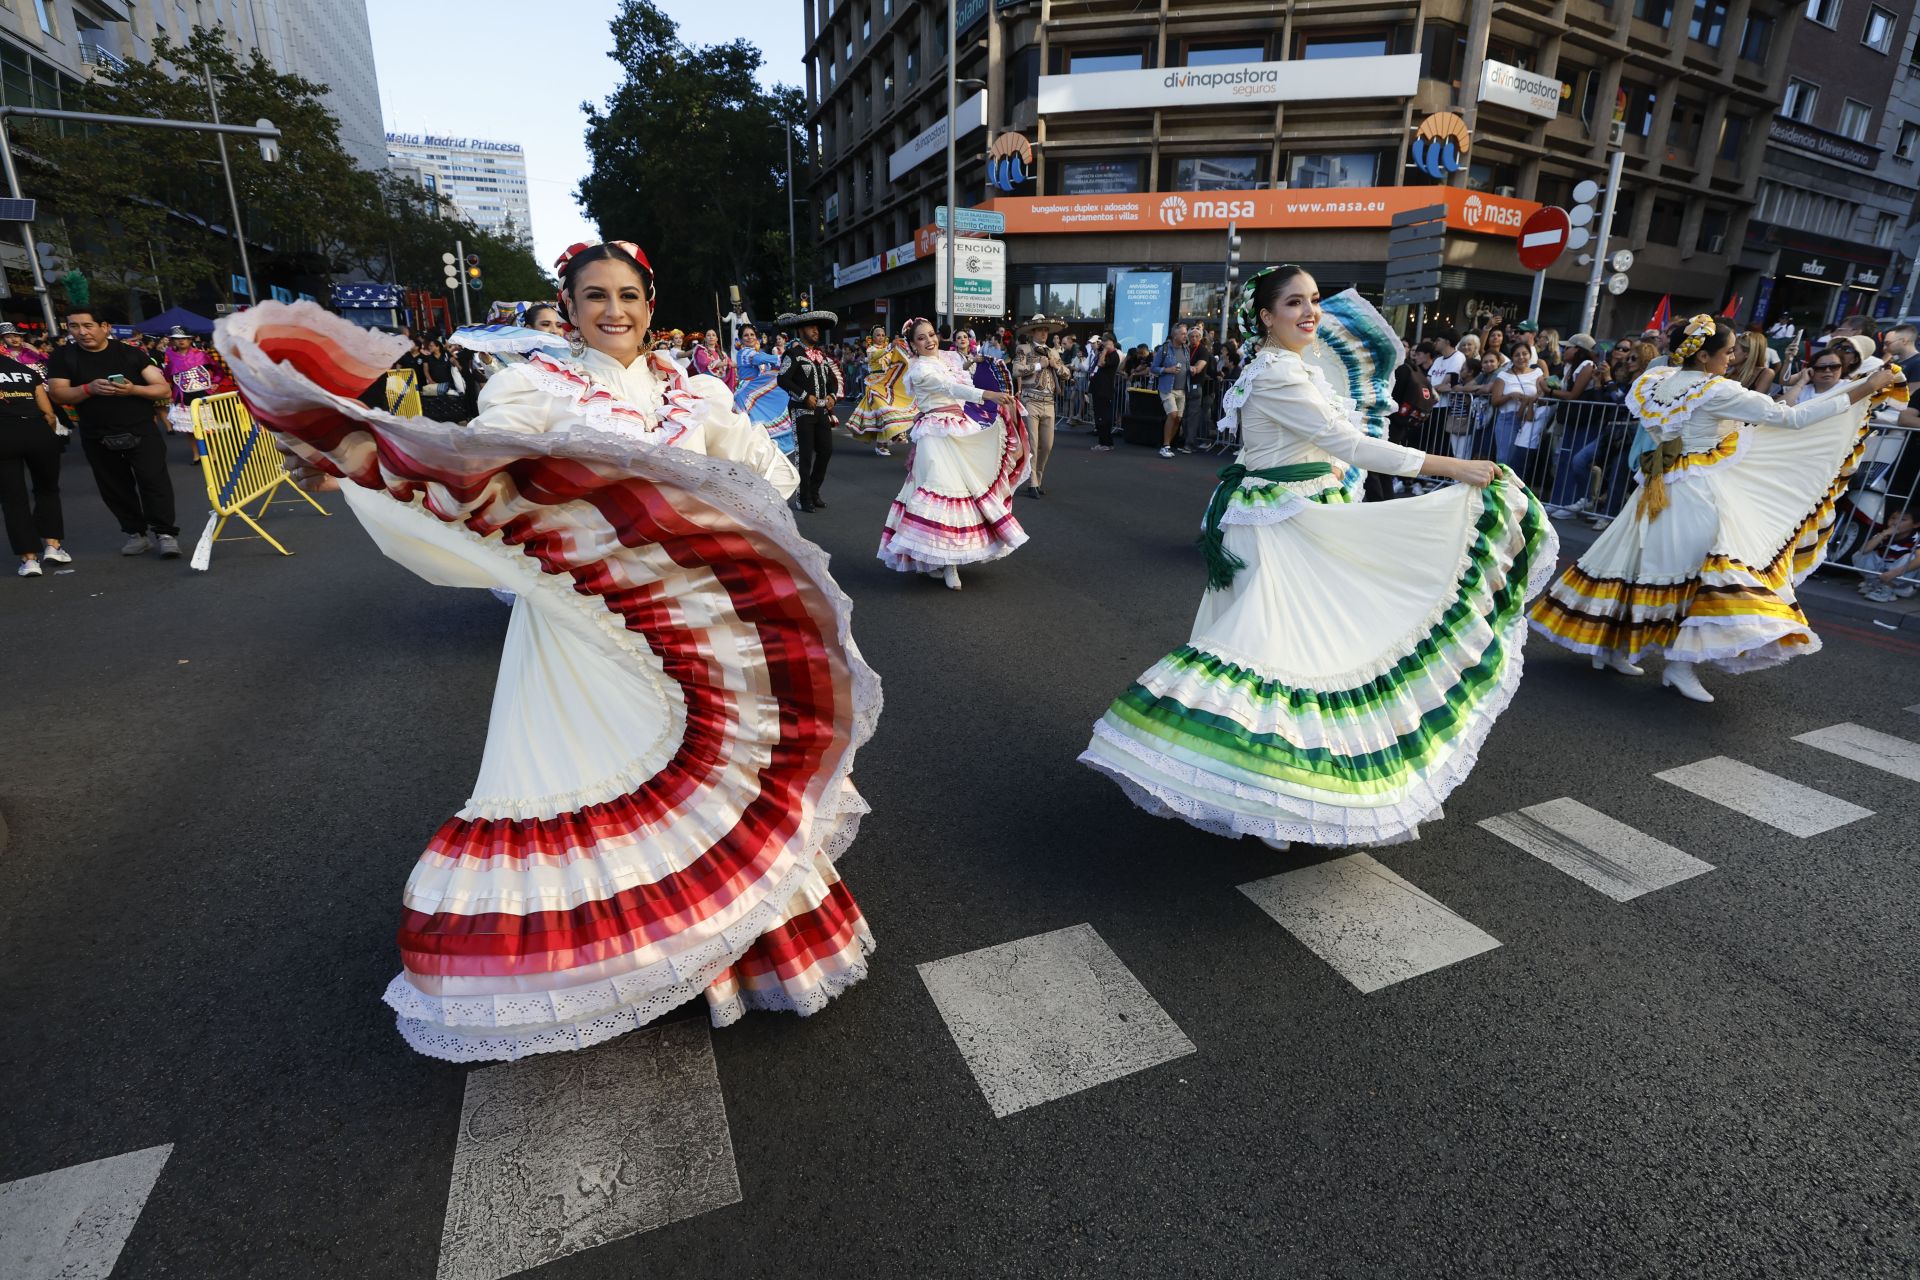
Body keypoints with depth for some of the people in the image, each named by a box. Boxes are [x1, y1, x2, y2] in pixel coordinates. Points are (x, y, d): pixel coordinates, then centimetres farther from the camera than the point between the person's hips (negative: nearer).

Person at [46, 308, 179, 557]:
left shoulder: (130, 354, 0)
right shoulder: (63, 358, 3)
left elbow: (164, 390, -3)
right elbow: (57, 394, -4)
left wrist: (133, 389, -21)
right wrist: (89, 389, -22)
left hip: (141, 431, -3)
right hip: (97, 438, 3)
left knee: (153, 480, -14)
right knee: (115, 489, 7)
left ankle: (165, 533, -13)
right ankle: (137, 533, 16)